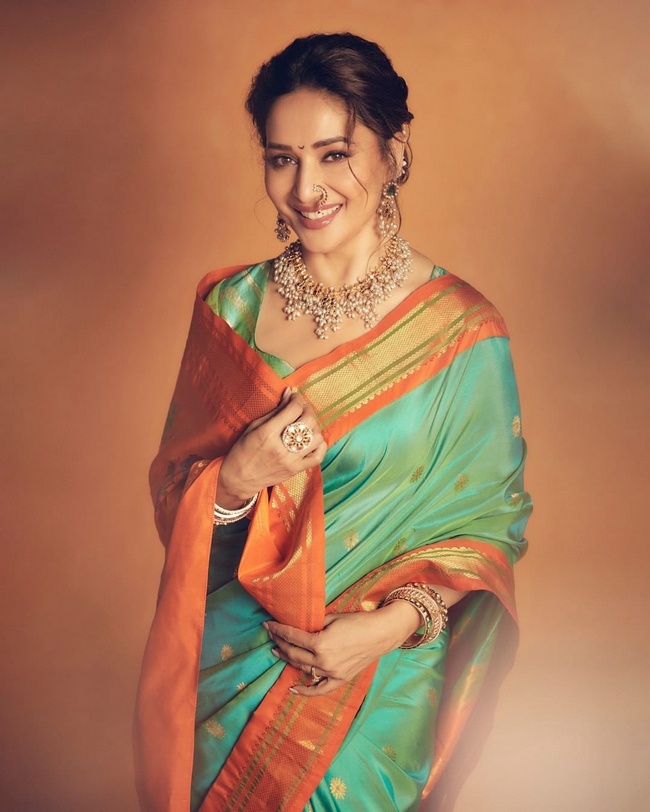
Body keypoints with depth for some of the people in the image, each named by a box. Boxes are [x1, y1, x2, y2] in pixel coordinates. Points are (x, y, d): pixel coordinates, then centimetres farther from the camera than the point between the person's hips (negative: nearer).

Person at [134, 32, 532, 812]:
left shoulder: (461, 331, -9)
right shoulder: (230, 307, -1)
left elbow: (489, 518, -3)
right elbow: (172, 490, 5)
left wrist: (390, 624, -16)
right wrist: (237, 478, -16)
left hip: (386, 666, -2)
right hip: (232, 653, 2)